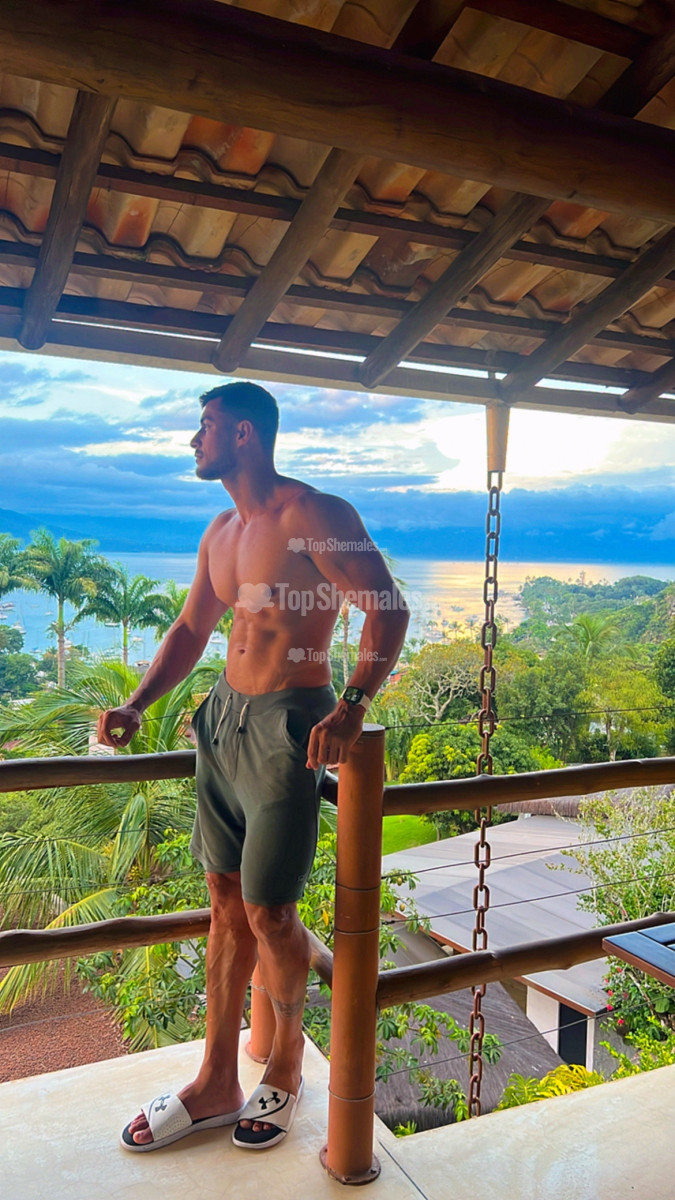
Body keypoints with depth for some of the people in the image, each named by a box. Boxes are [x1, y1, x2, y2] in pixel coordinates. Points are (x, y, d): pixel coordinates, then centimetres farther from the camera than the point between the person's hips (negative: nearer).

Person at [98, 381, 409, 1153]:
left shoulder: (313, 515, -12)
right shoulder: (221, 532, 13)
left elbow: (388, 610, -16)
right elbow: (190, 631, 20)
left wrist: (353, 706, -27)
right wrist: (135, 706, 9)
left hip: (289, 725, -7)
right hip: (225, 717, 8)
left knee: (268, 913, 0)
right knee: (226, 906, 13)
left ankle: (287, 1059, 28)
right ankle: (216, 1084, 27)